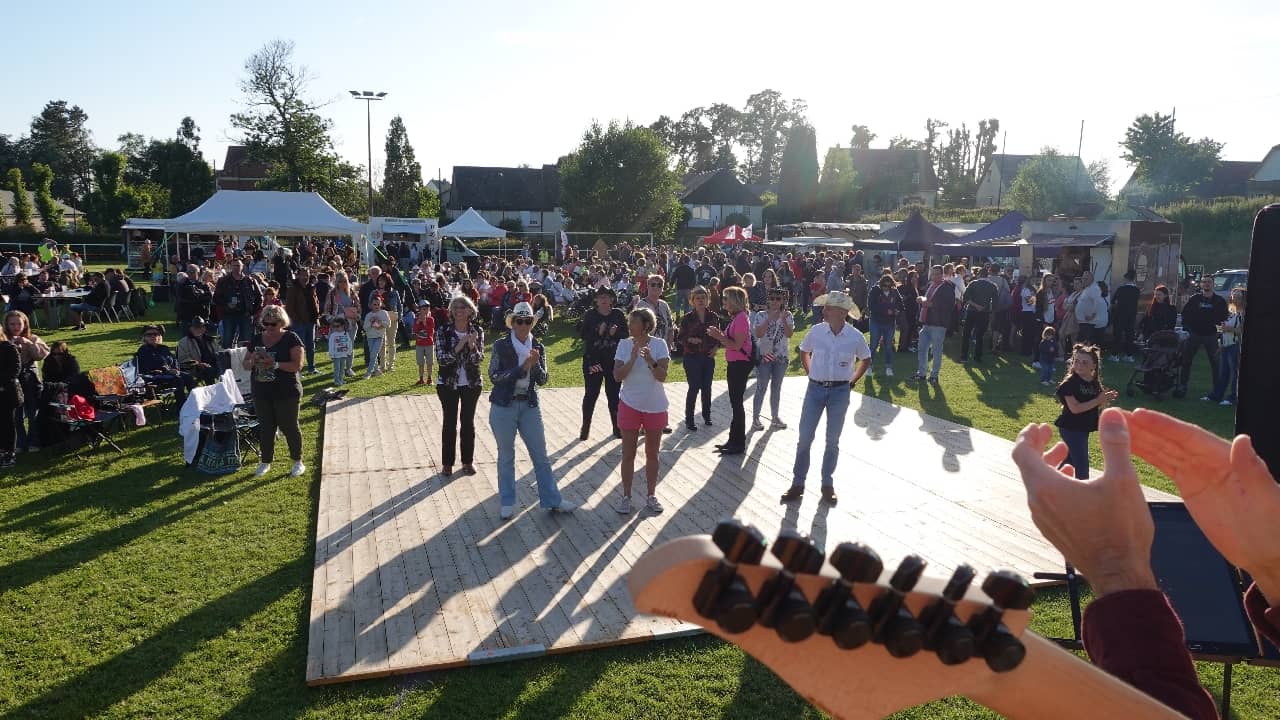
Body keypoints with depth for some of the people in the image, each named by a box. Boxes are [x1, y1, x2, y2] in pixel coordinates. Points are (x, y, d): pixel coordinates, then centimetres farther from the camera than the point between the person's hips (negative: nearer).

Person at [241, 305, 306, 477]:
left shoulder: (291, 339, -7)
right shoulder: (256, 339, 8)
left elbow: (298, 365, -15)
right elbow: (245, 365, 12)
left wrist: (275, 364, -24)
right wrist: (252, 361, -11)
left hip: (286, 393, -4)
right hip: (261, 393, 5)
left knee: (289, 427, 4)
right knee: (265, 428, 12)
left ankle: (298, 461, 17)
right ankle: (266, 462, 25)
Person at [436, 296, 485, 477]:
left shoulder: (477, 330, -4)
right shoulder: (443, 330, -9)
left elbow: (479, 359, -9)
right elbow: (441, 358, -16)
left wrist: (472, 346, -28)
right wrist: (459, 347, -27)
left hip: (471, 383, 1)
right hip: (448, 383, -1)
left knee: (468, 421, 10)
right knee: (450, 422, 5)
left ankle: (468, 461, 22)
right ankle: (447, 463, 17)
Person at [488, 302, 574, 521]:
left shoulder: (538, 347, 2)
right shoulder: (501, 345, -7)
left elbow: (543, 379, 0)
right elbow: (494, 377, -14)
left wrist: (535, 364, -20)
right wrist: (522, 368, -21)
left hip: (529, 406, 3)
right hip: (503, 406, -3)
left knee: (541, 454, 8)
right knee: (506, 456, 10)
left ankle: (552, 500, 19)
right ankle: (507, 503, 23)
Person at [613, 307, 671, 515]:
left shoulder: (659, 344, -7)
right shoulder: (624, 344, -4)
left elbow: (662, 376, -15)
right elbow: (617, 376, -10)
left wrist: (651, 361, -32)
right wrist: (632, 358, -23)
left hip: (655, 406, 0)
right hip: (630, 405, 0)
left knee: (652, 453, 11)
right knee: (628, 453, 6)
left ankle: (651, 496, 24)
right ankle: (626, 496, 17)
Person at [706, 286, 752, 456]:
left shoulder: (741, 318, -17)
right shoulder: (735, 317, 13)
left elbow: (737, 345, -22)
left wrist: (719, 337, -18)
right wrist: (720, 335, 5)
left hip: (740, 364, -10)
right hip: (734, 364, 10)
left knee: (737, 403, -4)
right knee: (735, 402, 15)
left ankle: (739, 444, 4)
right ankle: (734, 440, 24)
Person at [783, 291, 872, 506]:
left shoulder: (855, 336, -10)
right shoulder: (816, 331, -7)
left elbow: (866, 360, 9)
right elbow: (804, 352, 14)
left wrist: (852, 382, 4)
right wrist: (810, 374, 8)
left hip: (840, 392, -1)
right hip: (815, 389, 1)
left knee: (832, 441, 10)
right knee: (805, 438, 2)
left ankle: (828, 485, 24)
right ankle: (797, 484, 13)